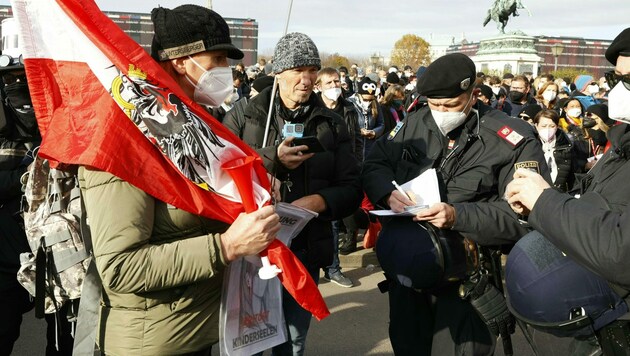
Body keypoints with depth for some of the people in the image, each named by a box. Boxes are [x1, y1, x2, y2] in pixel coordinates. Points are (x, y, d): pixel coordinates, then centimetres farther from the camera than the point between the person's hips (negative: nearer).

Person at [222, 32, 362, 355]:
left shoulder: (332, 125, 5)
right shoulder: (242, 118, -1)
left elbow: (352, 189, 1)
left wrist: (318, 201, -18)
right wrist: (272, 160, -22)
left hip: (306, 252, 2)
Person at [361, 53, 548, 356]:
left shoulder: (513, 141, -13)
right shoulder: (417, 123, 3)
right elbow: (375, 164, 8)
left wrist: (458, 216, -29)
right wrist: (388, 192, -14)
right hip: (404, 269, 5)